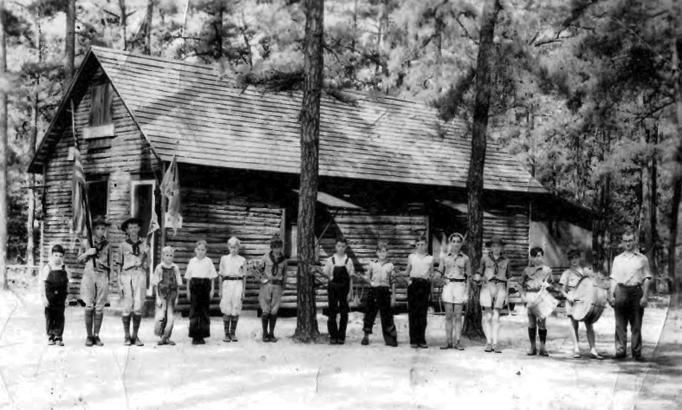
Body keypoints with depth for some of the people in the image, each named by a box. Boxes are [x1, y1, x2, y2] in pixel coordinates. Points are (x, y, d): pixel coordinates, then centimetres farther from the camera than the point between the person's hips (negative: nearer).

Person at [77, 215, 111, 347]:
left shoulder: (107, 245, 9)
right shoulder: (86, 242, 8)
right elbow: (79, 259, 15)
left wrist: (108, 279, 13)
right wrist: (87, 253, -3)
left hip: (102, 276, 1)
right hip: (89, 273, -1)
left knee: (99, 308, -1)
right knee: (89, 306, -7)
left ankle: (96, 336, 6)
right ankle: (89, 336, 1)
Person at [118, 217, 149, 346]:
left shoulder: (144, 244, 14)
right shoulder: (123, 245, 9)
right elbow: (120, 263, 8)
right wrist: (120, 283, 3)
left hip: (140, 274, 1)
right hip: (127, 275, -1)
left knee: (138, 306, -6)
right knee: (127, 307, -5)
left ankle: (135, 336, 2)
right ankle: (127, 337, 3)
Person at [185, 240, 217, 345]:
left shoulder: (208, 261, 5)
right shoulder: (191, 261, 7)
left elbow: (212, 276, 6)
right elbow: (188, 277, 10)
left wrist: (212, 289, 0)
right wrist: (188, 290, 5)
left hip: (205, 285, 0)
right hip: (194, 285, 0)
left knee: (204, 311, 1)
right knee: (194, 310, -4)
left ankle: (202, 335, 8)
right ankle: (194, 336, -1)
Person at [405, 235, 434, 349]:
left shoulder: (430, 258, 10)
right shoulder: (411, 257, 9)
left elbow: (432, 272, 16)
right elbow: (407, 272, 17)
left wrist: (429, 276, 1)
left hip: (425, 284, 1)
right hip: (413, 284, -1)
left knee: (423, 313, 0)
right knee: (413, 312, -3)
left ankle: (421, 340, 5)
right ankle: (413, 340, 0)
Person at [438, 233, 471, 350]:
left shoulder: (465, 258, 5)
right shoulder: (444, 257, 8)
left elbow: (467, 278, 7)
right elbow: (440, 274, 12)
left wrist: (467, 293, 1)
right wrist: (440, 291, 3)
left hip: (460, 286, -1)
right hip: (447, 286, 1)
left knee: (458, 316, -2)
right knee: (448, 315, 1)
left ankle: (457, 342, 1)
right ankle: (448, 341, 4)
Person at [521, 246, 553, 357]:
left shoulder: (547, 270, 10)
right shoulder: (527, 270, 9)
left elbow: (550, 283, 17)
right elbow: (522, 284, 13)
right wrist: (523, 296, 1)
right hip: (530, 295, 0)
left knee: (542, 322, -5)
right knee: (531, 322, -1)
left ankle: (542, 348, -1)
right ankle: (533, 347, 6)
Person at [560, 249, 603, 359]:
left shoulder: (586, 271, 14)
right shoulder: (567, 273, 6)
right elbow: (562, 289, 2)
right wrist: (568, 296, -17)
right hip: (573, 300, -2)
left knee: (589, 324, -3)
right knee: (574, 324, -2)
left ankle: (593, 350, -4)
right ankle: (576, 349, 0)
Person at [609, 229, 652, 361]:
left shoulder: (642, 259, 9)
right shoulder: (617, 259, 15)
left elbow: (646, 279, 5)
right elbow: (613, 279, 13)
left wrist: (645, 296, -5)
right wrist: (611, 295, 3)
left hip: (636, 291, -1)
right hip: (621, 292, 2)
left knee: (636, 325, 0)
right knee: (620, 324, -1)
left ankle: (637, 352, 4)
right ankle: (620, 350, 3)